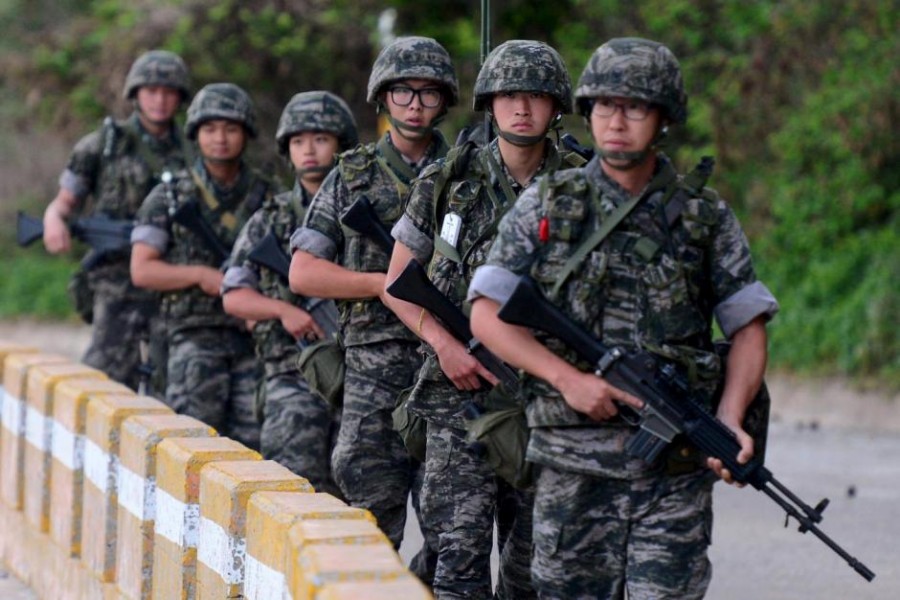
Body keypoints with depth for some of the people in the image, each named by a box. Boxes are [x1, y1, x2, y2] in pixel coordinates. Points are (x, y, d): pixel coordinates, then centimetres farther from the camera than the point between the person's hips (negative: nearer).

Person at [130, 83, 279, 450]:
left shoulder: (268, 196, 10)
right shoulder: (169, 197, 5)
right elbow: (142, 270, 1)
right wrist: (201, 275, -12)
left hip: (257, 336, 2)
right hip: (196, 336, -2)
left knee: (253, 444, -3)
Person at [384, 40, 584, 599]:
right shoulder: (448, 182, 2)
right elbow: (397, 283, 8)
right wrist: (445, 343, -8)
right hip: (463, 387, -1)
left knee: (532, 553, 8)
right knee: (462, 544, -9)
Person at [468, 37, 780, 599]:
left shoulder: (707, 218, 8)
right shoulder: (545, 205, 6)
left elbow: (748, 326, 9)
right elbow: (488, 314, 2)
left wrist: (730, 421, -8)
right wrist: (568, 378, -11)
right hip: (574, 459, 0)